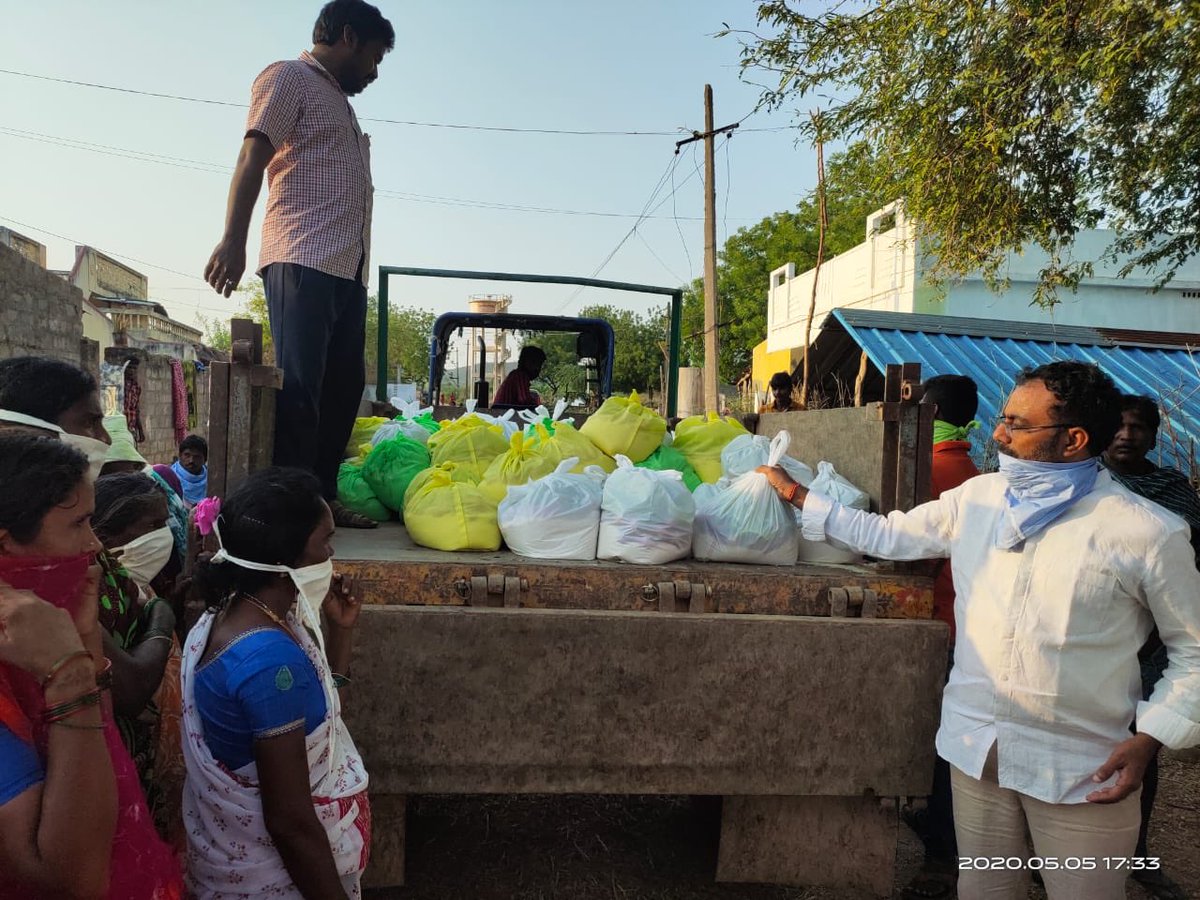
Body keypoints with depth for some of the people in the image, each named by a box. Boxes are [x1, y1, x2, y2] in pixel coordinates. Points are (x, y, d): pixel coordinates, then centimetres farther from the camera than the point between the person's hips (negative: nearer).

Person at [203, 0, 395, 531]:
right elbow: (253, 157, -7)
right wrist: (233, 239, -18)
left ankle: (322, 497, 12)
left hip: (348, 267, 9)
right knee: (298, 386, -13)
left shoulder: (339, 102, 30)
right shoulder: (289, 78, 6)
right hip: (303, 261, -8)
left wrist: (357, 266, 16)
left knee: (343, 386, 6)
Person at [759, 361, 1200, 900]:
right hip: (976, 746, 4)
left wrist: (1148, 740, -12)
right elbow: (886, 535, 11)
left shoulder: (1147, 532, -11)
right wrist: (799, 497, 9)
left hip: (1082, 768, -3)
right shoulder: (977, 497, 1)